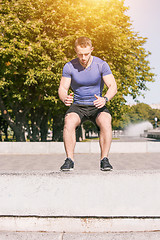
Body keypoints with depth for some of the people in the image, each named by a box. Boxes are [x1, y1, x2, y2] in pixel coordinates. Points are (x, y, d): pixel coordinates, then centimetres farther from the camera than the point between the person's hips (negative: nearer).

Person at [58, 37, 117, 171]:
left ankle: (104, 159, -22)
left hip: (96, 106, 0)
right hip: (77, 106, 1)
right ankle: (70, 159, -23)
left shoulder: (101, 65, -7)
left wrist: (105, 99, -31)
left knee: (106, 122, -33)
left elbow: (113, 87, -9)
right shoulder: (69, 67, -5)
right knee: (69, 122, -32)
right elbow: (62, 88, -4)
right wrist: (65, 98, -29)